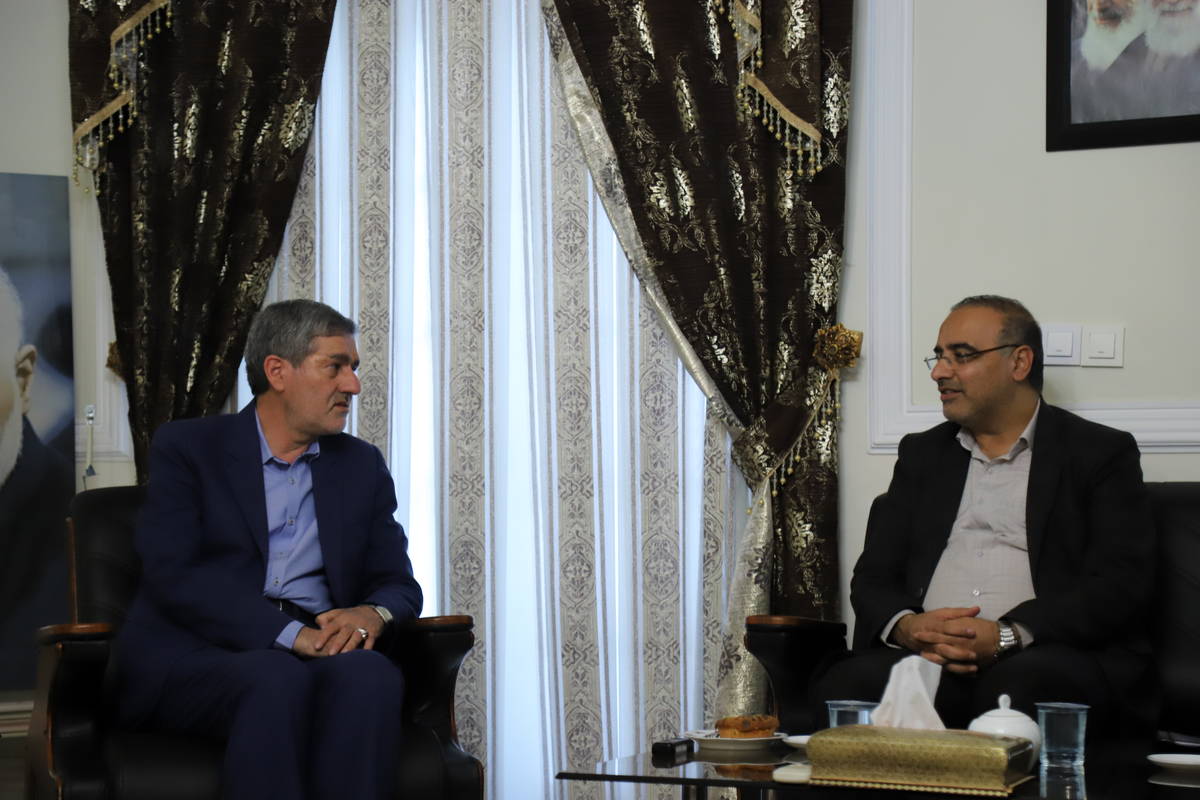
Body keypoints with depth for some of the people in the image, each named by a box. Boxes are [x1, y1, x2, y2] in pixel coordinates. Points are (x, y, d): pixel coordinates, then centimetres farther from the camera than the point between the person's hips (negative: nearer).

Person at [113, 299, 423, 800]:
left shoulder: (361, 466, 20)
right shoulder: (186, 448, 6)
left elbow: (399, 584, 16)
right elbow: (172, 575, -8)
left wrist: (373, 614, -10)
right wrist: (290, 634, -19)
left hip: (317, 651, 4)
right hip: (195, 654, -3)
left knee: (370, 675, -32)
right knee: (280, 682, -37)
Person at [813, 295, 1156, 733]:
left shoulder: (1102, 453, 10)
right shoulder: (922, 453, 25)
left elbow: (1120, 584, -3)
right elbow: (873, 576, 18)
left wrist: (1005, 637, -17)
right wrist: (907, 627, -8)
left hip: (1052, 655, -3)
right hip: (927, 655, 3)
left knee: (1015, 689, -39)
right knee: (844, 685, -30)